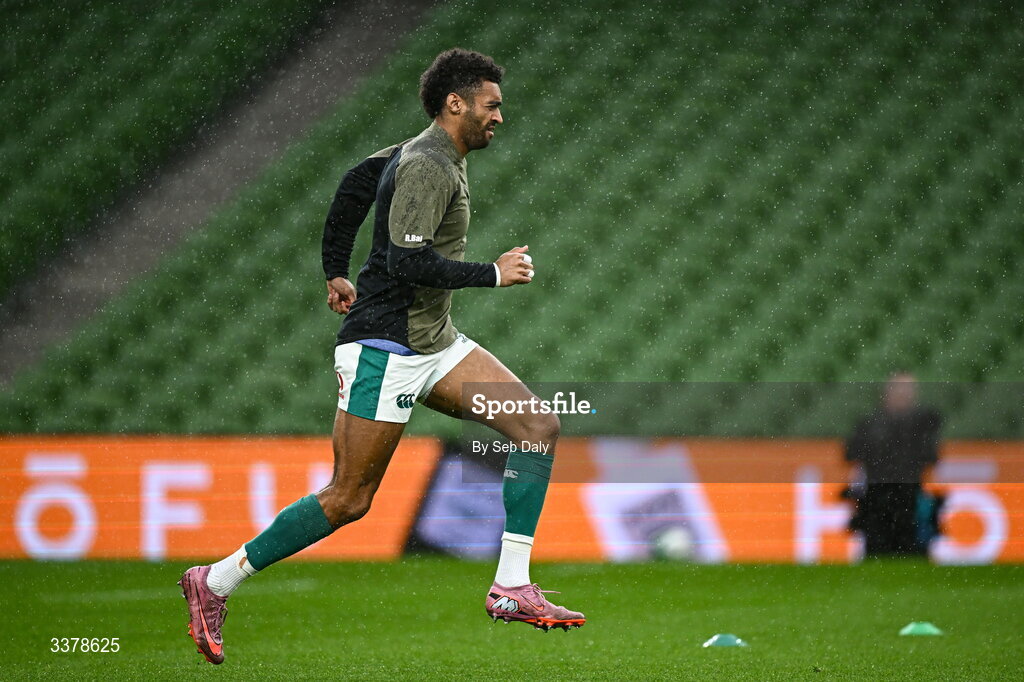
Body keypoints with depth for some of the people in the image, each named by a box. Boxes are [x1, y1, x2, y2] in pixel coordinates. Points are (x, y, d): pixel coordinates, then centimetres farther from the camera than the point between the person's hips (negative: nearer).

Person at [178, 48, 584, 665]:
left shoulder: (429, 154, 13)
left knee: (540, 428, -2)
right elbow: (408, 261, -26)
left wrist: (337, 272, 32)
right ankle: (215, 583, 5)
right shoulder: (428, 166, -17)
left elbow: (354, 185, 27)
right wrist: (492, 273, -17)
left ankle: (512, 589, -3)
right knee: (349, 500, -7)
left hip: (434, 345, 10)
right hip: (384, 348, -10)